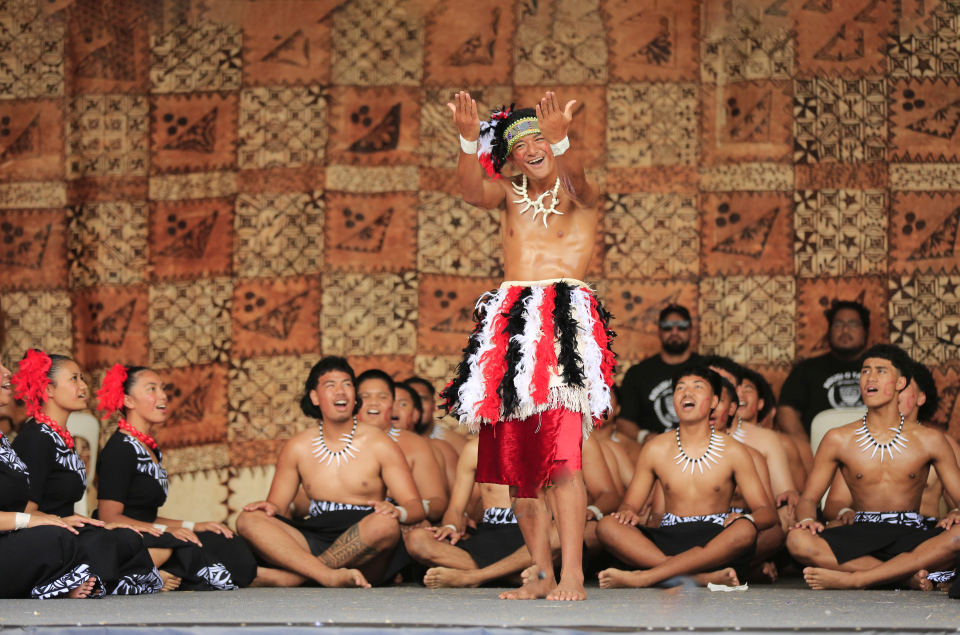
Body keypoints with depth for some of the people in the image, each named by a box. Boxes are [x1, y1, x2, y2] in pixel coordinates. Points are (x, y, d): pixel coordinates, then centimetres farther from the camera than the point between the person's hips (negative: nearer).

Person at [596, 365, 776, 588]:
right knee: (607, 526, -25)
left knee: (744, 530, -36)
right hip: (667, 541, 2)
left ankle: (643, 577, -40)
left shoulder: (733, 452, 6)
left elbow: (767, 512, 4)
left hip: (715, 546, -2)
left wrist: (745, 518, -22)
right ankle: (704, 577, -39)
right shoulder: (655, 450, 11)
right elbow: (629, 504, 14)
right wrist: (627, 512, -13)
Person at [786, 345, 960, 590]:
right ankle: (911, 576, -27)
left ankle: (855, 579, -34)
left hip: (911, 535, 0)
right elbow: (808, 498, 10)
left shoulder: (929, 440, 7)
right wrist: (807, 519, -15)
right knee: (797, 540, -31)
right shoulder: (838, 440, 8)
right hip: (861, 536, 0)